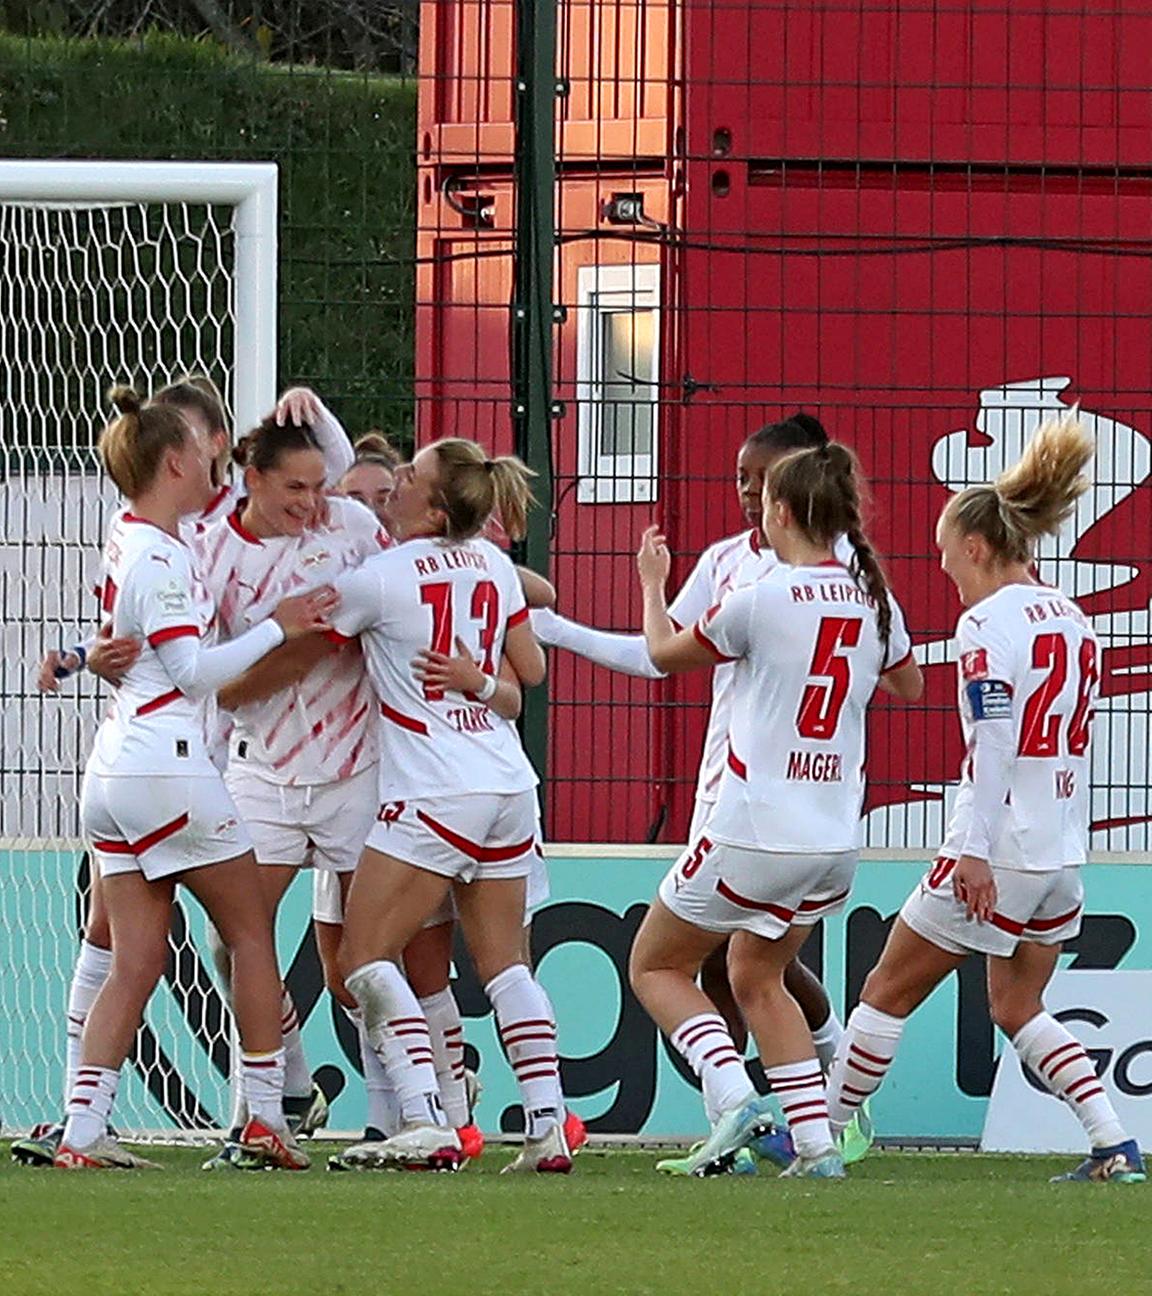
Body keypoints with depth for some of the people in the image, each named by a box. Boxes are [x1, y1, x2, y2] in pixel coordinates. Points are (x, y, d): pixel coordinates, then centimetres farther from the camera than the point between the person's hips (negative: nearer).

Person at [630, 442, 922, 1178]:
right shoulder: (874, 601, 3)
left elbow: (665, 653, 4)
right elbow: (909, 686, 24)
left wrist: (653, 583, 21)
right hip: (837, 840, 6)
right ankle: (816, 1143, 13)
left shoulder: (764, 600, -14)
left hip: (756, 833, -6)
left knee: (657, 965, 11)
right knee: (757, 978, 24)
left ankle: (735, 1095, -10)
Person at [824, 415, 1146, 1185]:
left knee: (890, 991, 6)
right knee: (1017, 1007, 17)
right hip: (1065, 853, 8)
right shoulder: (1072, 620, 12)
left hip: (1000, 853, -8)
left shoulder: (989, 623, -12)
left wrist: (974, 851, -23)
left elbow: (993, 742, -20)